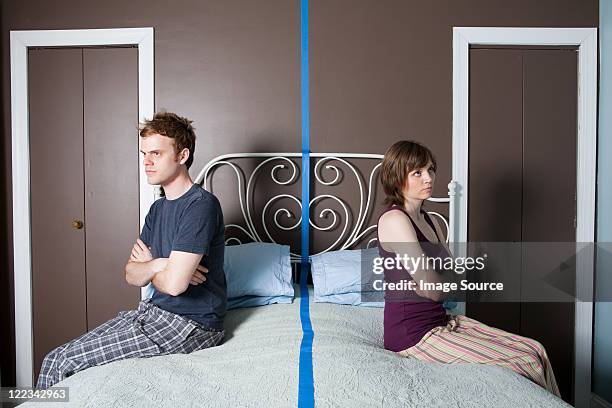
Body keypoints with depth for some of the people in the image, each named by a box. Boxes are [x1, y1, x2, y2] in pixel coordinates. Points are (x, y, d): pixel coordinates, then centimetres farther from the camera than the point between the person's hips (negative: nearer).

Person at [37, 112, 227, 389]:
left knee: (63, 364, -9)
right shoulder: (158, 208, 12)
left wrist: (148, 267, -3)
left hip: (191, 325, -8)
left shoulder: (201, 205, -19)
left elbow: (173, 283, -26)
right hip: (157, 311, 8)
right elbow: (132, 276, 8)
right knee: (55, 359, 4)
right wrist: (160, 265, -14)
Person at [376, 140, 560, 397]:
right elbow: (433, 289, -20)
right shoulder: (393, 219, -18)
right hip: (413, 334, -8)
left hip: (441, 321, 8)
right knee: (525, 365, -9)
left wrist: (426, 280, -12)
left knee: (534, 350, 1)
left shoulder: (430, 221, 12)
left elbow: (455, 276, 7)